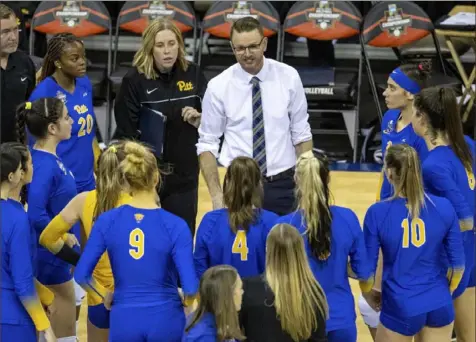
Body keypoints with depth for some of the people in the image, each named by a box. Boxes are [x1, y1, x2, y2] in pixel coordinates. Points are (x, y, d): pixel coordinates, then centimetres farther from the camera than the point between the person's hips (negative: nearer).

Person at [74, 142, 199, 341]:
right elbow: (190, 286, -16)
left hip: (124, 320, 1)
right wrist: (187, 302, 6)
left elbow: (81, 275, -4)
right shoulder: (175, 226, -13)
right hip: (165, 319, -1)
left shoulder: (107, 221, -6)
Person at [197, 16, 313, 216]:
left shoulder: (289, 78, -1)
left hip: (283, 185, 1)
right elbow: (207, 144, -1)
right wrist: (216, 195, -9)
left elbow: (301, 134, 5)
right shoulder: (219, 86, -4)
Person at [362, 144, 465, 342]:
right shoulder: (444, 207, -7)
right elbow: (458, 263, 0)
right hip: (439, 305, 2)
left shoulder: (378, 213, -14)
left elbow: (367, 267, -7)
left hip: (401, 307, -2)